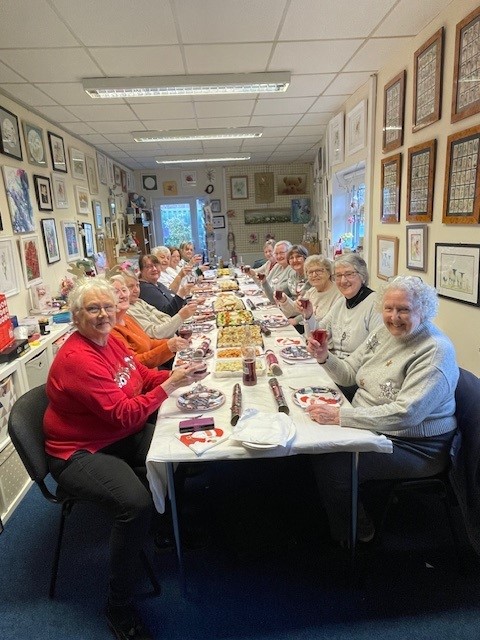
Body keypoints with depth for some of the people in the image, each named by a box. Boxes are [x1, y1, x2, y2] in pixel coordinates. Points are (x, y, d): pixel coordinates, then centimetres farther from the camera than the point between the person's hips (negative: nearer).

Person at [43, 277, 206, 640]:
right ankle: (119, 607, -5)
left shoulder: (109, 340, 1)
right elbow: (124, 415, -28)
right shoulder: (77, 359, -26)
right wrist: (170, 386, -29)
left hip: (123, 436, 9)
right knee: (137, 503, -30)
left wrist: (177, 374, -8)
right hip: (80, 453, -9)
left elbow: (144, 376, 9)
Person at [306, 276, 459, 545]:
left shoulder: (436, 351, -21)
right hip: (370, 424, 7)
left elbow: (405, 414, -30)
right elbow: (349, 374, 10)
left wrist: (340, 416, -32)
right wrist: (325, 357, -11)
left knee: (332, 466, -21)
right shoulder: (384, 332, 3)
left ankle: (357, 530, 9)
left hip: (415, 446, -7)